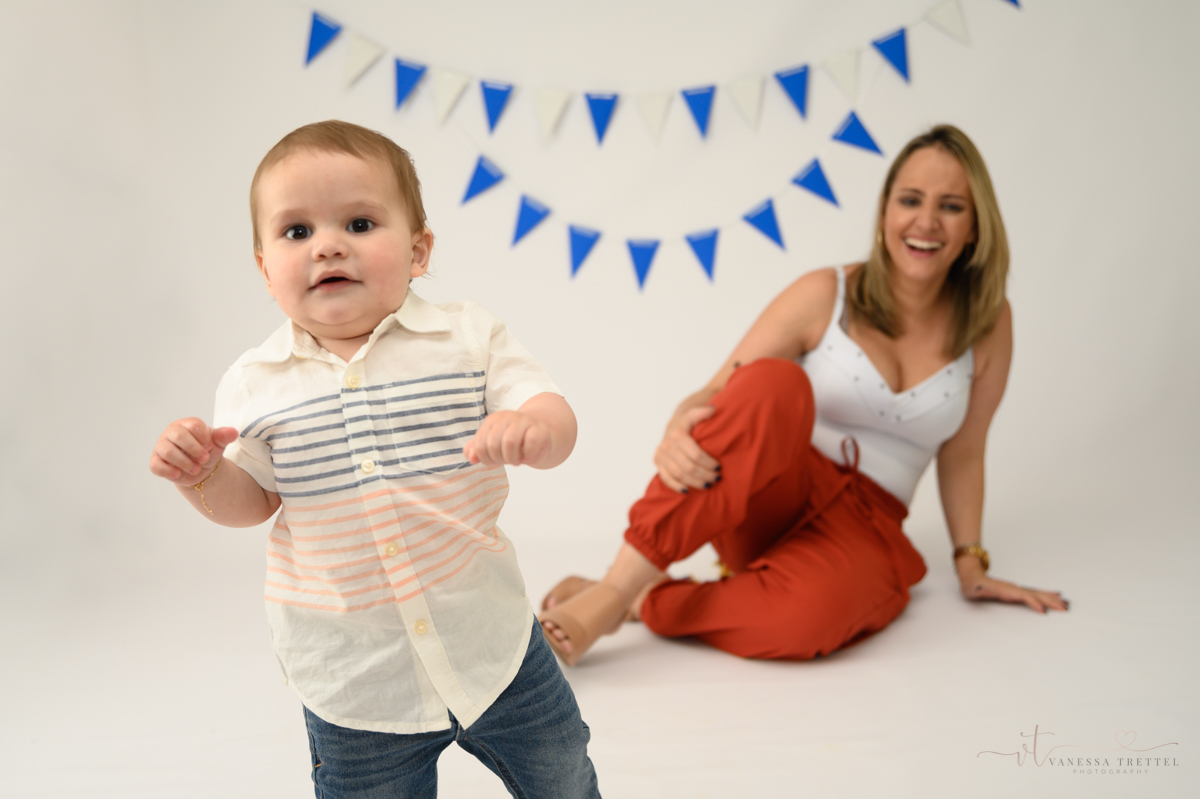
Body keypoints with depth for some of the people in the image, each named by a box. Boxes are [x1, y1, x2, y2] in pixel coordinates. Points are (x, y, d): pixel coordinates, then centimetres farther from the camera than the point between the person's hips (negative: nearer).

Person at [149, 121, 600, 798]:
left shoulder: (468, 337, -9)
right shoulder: (255, 384, -6)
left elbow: (555, 420, -12)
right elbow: (252, 499, 5)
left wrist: (533, 426, -36)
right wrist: (202, 475, -17)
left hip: (491, 641, 0)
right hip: (353, 679, 0)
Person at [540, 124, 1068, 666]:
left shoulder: (988, 324, 2)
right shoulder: (824, 297, -4)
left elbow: (962, 454, 13)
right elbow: (710, 397, -7)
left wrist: (970, 566, 13)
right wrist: (678, 435, -29)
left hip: (863, 528, 1)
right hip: (770, 502, -1)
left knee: (807, 617, -39)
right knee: (773, 383, -37)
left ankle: (641, 604, -16)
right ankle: (613, 590, -35)